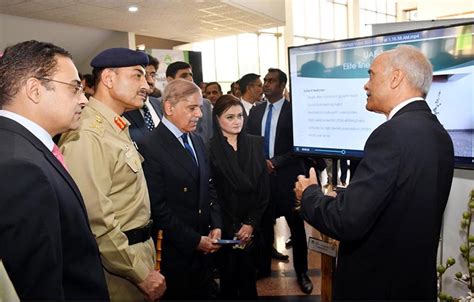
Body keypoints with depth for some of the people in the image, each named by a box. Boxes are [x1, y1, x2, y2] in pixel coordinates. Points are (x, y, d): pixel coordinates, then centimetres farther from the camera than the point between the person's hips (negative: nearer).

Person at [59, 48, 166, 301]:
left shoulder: (117, 128, 9)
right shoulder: (87, 136, -22)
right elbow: (96, 221, -25)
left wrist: (145, 262, 12)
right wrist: (141, 274, -18)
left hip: (137, 251, 9)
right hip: (119, 263, -9)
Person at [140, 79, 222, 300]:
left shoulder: (197, 141, 9)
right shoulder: (151, 148, -17)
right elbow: (158, 207, -19)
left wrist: (216, 226, 2)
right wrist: (193, 240, -15)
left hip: (203, 248, 7)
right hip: (175, 251, -7)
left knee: (206, 293, 17)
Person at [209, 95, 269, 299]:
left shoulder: (255, 144, 3)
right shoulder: (210, 149, -8)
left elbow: (263, 187, 2)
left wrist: (251, 223, -5)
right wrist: (233, 228, -7)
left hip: (251, 224, 3)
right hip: (224, 227, -2)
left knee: (248, 274, 10)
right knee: (228, 275, 9)